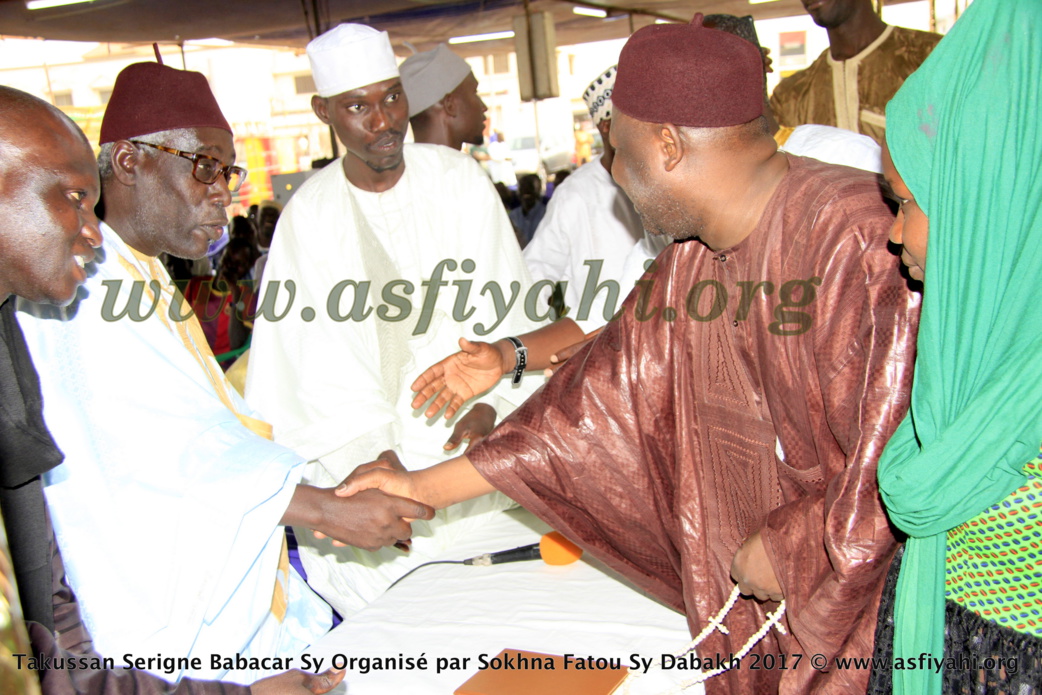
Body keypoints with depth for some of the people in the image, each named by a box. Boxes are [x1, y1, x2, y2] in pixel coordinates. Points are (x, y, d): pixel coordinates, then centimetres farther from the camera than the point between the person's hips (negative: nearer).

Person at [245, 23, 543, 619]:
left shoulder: (459, 180, -1)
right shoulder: (308, 214, -1)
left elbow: (511, 312, 0)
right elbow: (315, 368, -5)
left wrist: (492, 404, -15)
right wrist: (367, 452, -19)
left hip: (474, 441, 1)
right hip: (369, 445, 0)